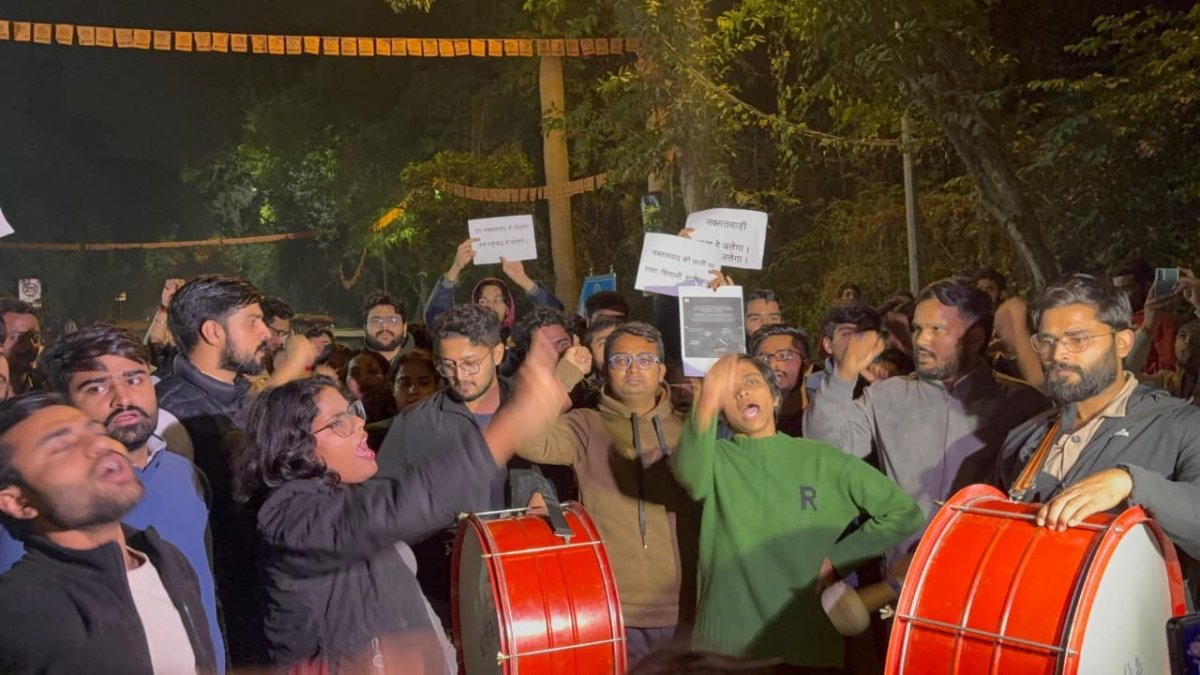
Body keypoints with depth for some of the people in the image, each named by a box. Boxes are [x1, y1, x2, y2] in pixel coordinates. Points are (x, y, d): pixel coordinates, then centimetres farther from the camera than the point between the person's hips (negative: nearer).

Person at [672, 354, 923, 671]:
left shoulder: (822, 460, 4)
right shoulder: (715, 458, 2)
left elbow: (905, 514, 7)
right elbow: (689, 474, -23)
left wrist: (837, 559, -1)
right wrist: (706, 405, -39)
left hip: (810, 645, 1)